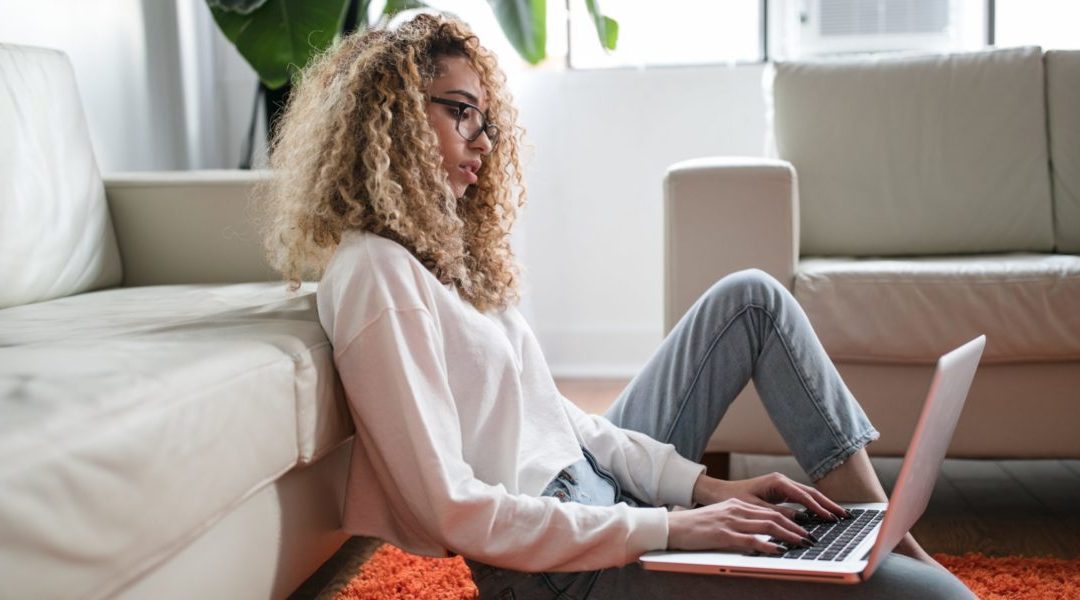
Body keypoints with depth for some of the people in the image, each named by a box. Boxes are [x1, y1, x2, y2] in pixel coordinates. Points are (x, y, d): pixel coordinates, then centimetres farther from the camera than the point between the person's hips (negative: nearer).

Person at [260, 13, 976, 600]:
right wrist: (668, 529, -21)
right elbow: (453, 511, -23)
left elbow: (554, 412, 10)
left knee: (751, 296, 12)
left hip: (595, 482, 10)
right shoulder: (374, 273, -18)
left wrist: (703, 485, 0)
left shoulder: (443, 246, 12)